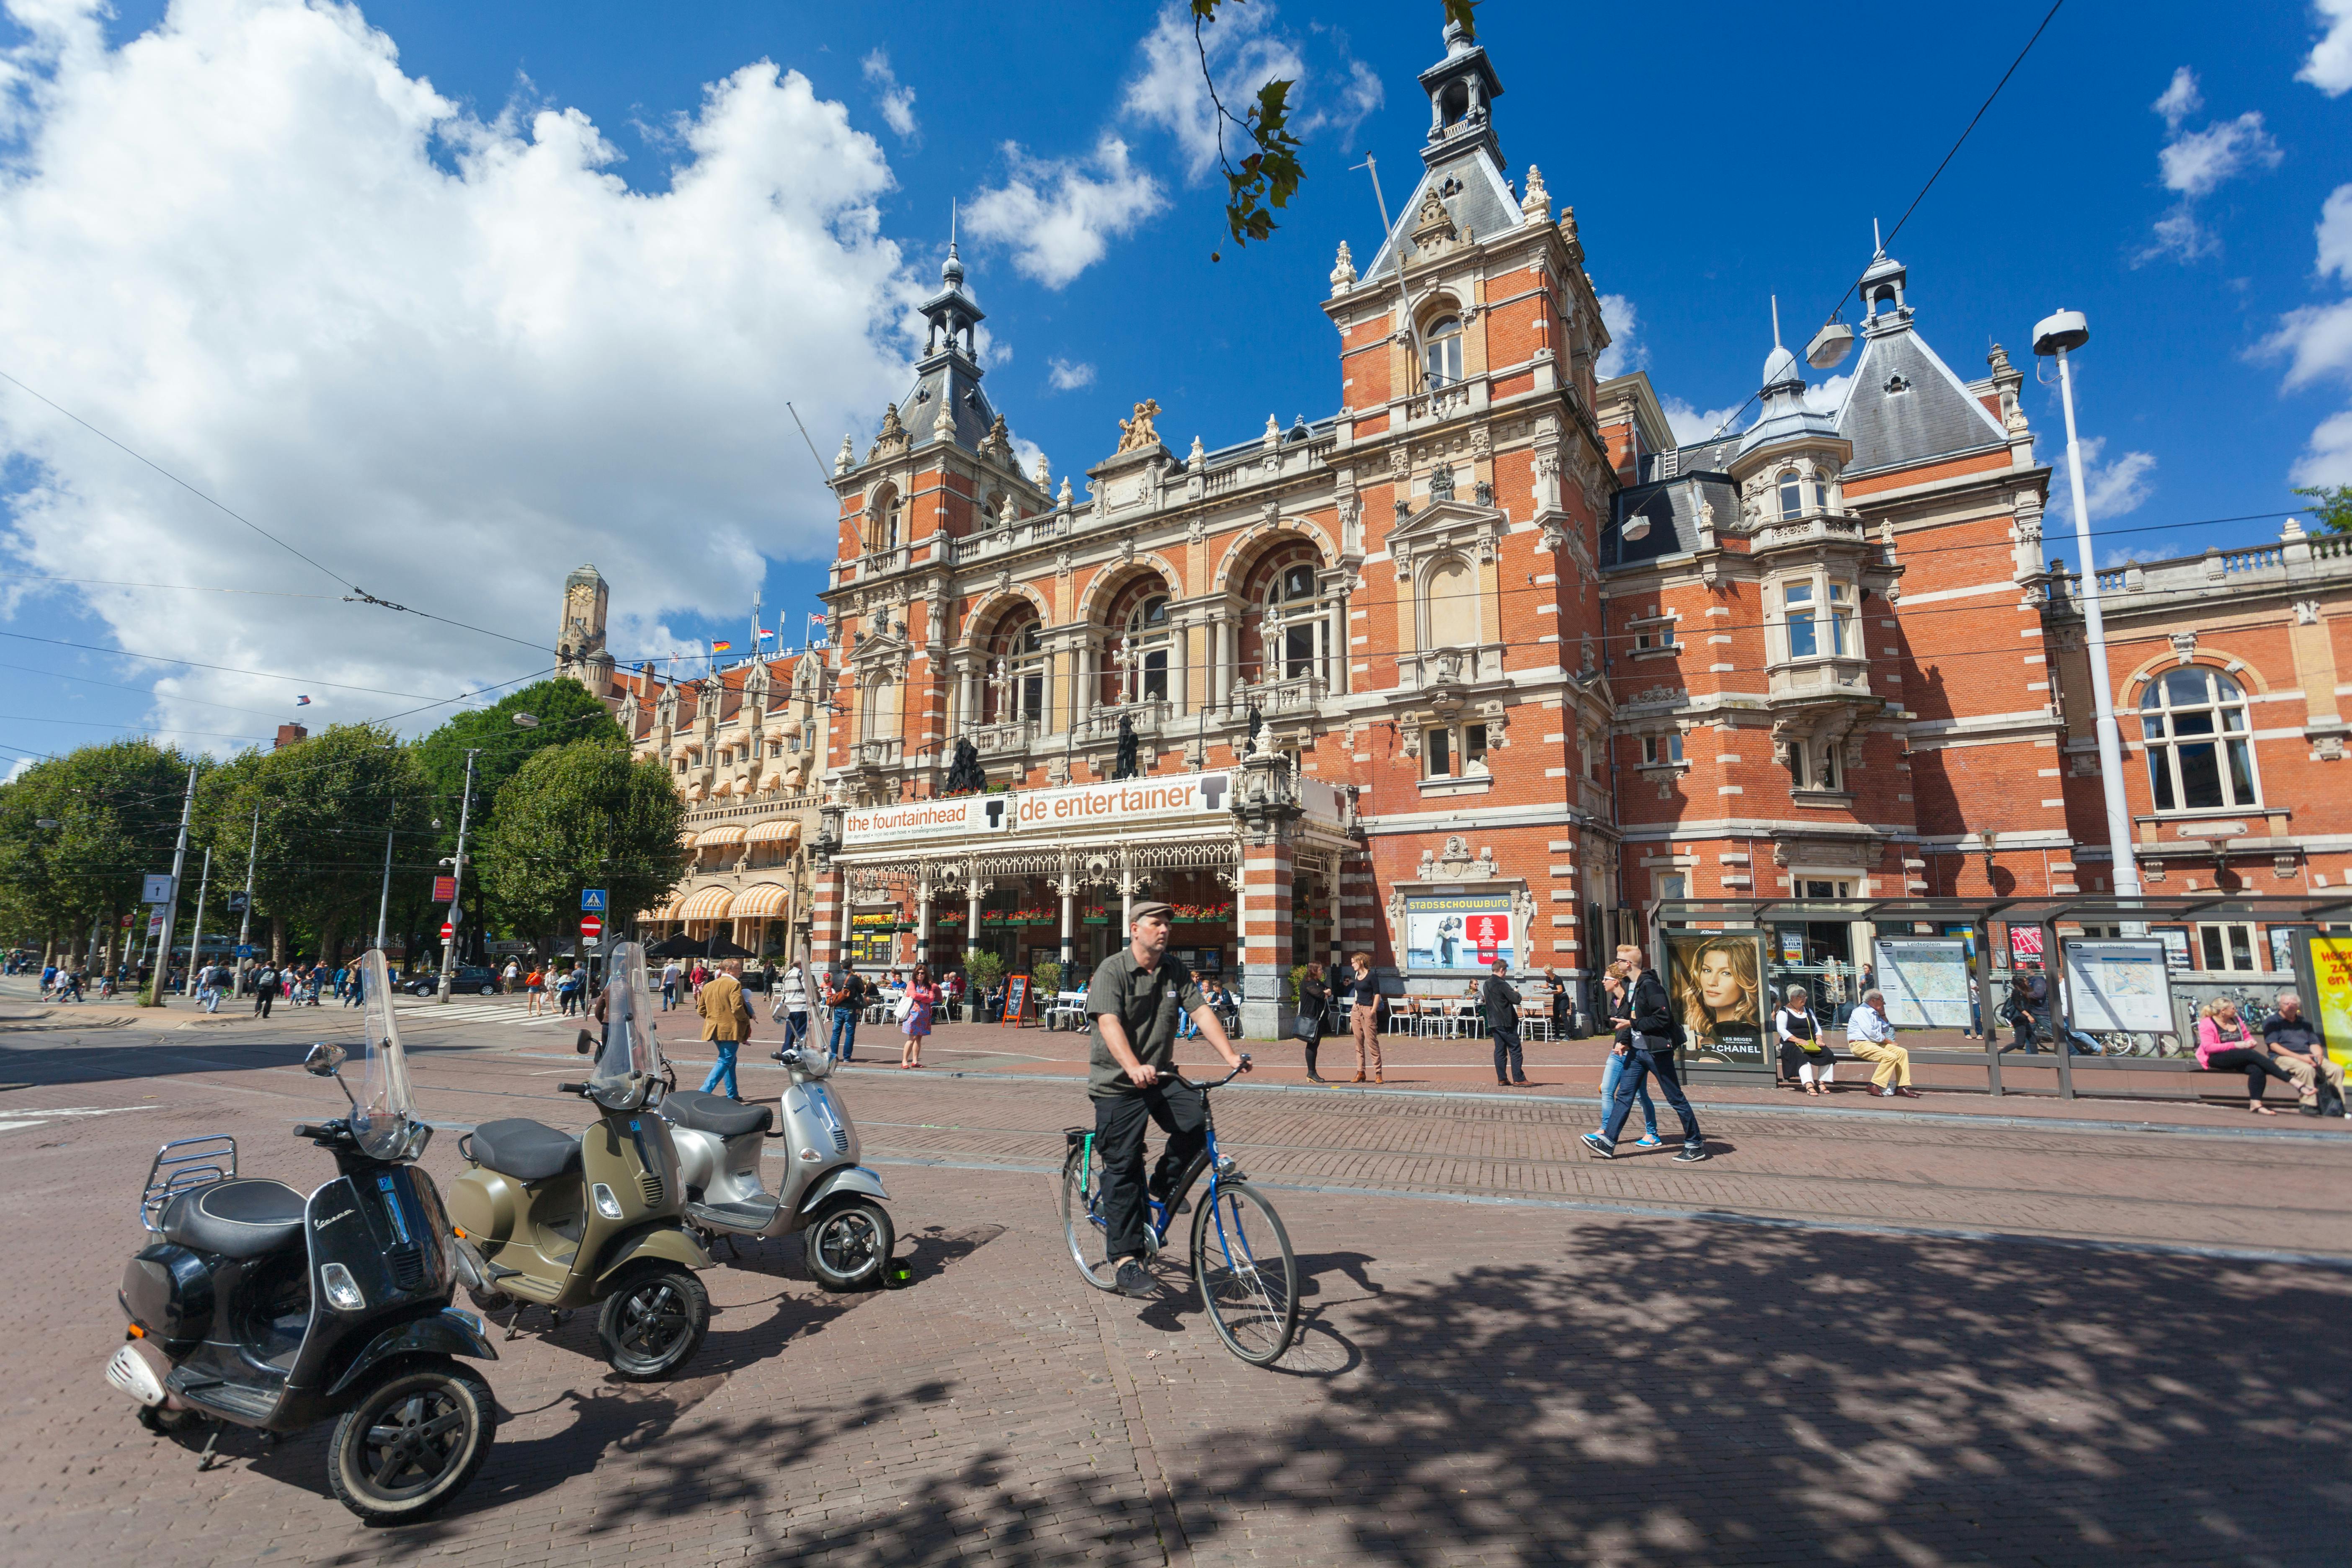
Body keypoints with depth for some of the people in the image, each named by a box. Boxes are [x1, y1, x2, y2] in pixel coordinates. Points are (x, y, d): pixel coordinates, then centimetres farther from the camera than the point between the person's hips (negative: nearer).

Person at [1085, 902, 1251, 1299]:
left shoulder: (1175, 972, 5)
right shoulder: (1112, 970, -12)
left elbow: (1201, 1011, -4)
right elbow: (1109, 1023, -26)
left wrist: (1231, 1055, -19)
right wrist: (1134, 1068, -43)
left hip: (1161, 1077, 5)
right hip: (1117, 1083, -4)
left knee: (1197, 1120, -19)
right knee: (1123, 1166, -5)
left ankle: (1165, 1186, 8)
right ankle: (1125, 1259, 5)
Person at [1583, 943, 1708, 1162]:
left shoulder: (1650, 985, -17)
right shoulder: (1632, 986, 12)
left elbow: (1663, 1018, -23)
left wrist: (1632, 1024, -18)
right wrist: (1624, 1041, 10)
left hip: (1657, 1050, -9)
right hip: (1637, 1050, 9)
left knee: (1676, 1098, 4)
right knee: (1623, 1096, 5)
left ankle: (1696, 1145, 18)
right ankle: (1607, 1143, 6)